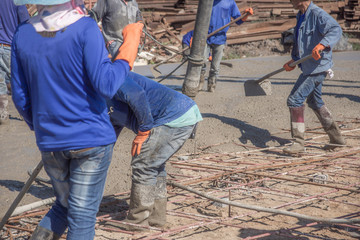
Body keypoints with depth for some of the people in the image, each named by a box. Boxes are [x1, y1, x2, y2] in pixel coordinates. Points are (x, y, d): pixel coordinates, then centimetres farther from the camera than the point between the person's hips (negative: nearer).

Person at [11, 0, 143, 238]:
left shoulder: (23, 34, -1)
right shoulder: (85, 29, -15)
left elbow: (20, 98, 3)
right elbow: (105, 86, -19)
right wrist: (130, 45, -9)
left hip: (50, 142, 4)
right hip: (91, 138, -4)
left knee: (65, 204, 24)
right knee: (82, 214, 7)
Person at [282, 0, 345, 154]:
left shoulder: (317, 14, -18)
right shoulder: (301, 16, 13)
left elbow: (335, 30, -33)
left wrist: (322, 45, -48)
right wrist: (293, 60, 22)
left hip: (317, 67, -11)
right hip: (309, 67, 11)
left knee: (295, 99, -13)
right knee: (314, 102, 21)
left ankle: (298, 142, -8)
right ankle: (336, 137, 33)